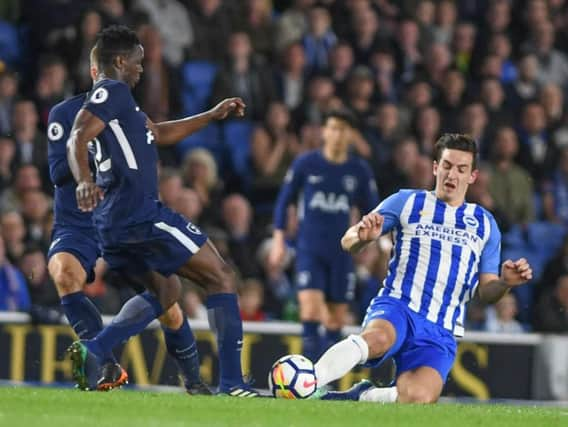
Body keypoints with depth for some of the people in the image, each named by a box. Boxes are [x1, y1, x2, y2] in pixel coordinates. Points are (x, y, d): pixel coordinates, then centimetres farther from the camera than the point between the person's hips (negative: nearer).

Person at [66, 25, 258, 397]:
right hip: (139, 211, -10)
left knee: (165, 291, 25)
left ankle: (91, 352, 6)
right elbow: (77, 139, -21)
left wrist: (213, 115, 36)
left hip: (113, 225, 10)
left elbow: (160, 134, 35)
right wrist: (84, 181, -38)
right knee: (222, 277, -1)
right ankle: (232, 383, -8)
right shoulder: (111, 91, -7)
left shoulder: (116, 96, 23)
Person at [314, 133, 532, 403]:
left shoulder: (484, 224, 19)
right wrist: (363, 237, -18)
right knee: (377, 338, -42)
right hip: (396, 308, -2)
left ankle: (363, 396, 0)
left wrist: (505, 283, -6)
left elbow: (485, 293, 18)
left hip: (441, 330, 2)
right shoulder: (406, 202, 11)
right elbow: (348, 242, 7)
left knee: (418, 398, -28)